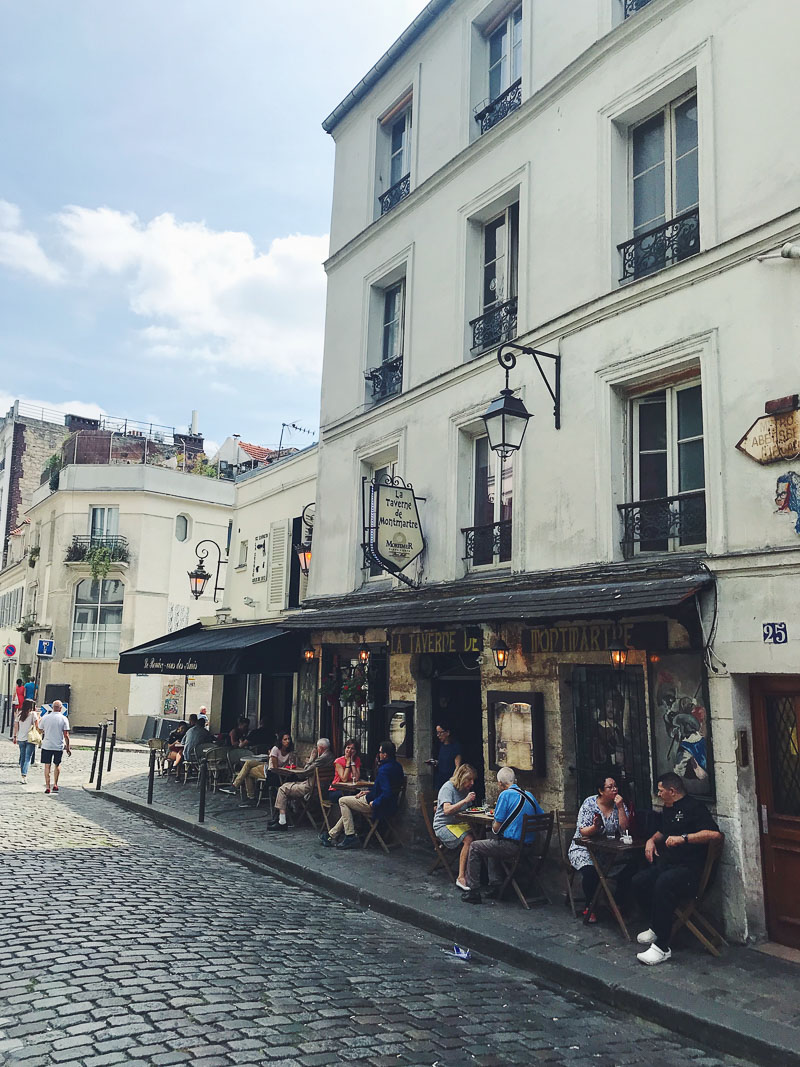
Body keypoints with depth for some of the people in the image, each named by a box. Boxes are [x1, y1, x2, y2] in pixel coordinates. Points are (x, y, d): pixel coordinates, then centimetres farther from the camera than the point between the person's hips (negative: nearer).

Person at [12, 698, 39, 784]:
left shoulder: (19, 714, 6)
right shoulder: (33, 714, -7)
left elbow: (16, 726, 10)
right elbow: (37, 724, -13)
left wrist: (15, 736, 18)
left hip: (20, 738, 5)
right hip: (30, 738, -5)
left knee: (22, 757, 17)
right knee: (28, 758, -4)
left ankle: (22, 774, 25)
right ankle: (24, 775, -16)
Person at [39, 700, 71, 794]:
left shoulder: (45, 718, -2)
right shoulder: (64, 719, -6)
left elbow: (40, 730, 13)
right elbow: (66, 735, -7)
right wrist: (68, 748, -1)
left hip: (46, 745, 0)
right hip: (59, 746, 0)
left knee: (47, 766, 6)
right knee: (57, 765, 18)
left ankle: (47, 786, 3)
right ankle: (55, 785, 17)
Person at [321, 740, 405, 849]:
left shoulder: (384, 769, -26)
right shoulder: (397, 766, 5)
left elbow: (387, 793, -34)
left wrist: (374, 803, -20)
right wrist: (369, 791, 12)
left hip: (380, 807, -10)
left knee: (343, 801, 6)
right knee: (348, 808, 24)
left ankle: (351, 837, 4)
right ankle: (332, 835, 26)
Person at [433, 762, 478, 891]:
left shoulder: (465, 789, 14)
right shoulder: (448, 788, -9)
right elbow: (447, 810, -23)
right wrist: (465, 800, -26)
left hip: (460, 824, 7)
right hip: (444, 826, -7)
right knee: (469, 839, -32)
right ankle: (461, 877, -29)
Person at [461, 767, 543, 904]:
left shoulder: (505, 795, -12)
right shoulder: (529, 795, 9)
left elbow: (496, 827, -12)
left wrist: (493, 827, 12)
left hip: (511, 846, -8)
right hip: (528, 846, 8)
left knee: (474, 847, 11)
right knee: (491, 844, 31)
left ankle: (473, 892, 8)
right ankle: (496, 886, 24)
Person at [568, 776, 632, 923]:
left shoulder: (620, 804, 3)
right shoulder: (589, 803, -6)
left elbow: (624, 830, -8)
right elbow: (583, 832, -9)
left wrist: (620, 807, -16)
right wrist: (595, 827, -30)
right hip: (584, 848, -3)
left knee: (629, 866, -22)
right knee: (590, 870, -32)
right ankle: (590, 907, -8)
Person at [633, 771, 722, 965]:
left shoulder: (694, 807, -8)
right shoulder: (668, 809, 22)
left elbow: (715, 834, -23)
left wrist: (683, 838, -25)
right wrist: (652, 840, 21)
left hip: (689, 867, -9)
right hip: (666, 863, 9)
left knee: (663, 884, -34)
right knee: (639, 881, -11)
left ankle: (662, 947, -29)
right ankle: (655, 927, 8)